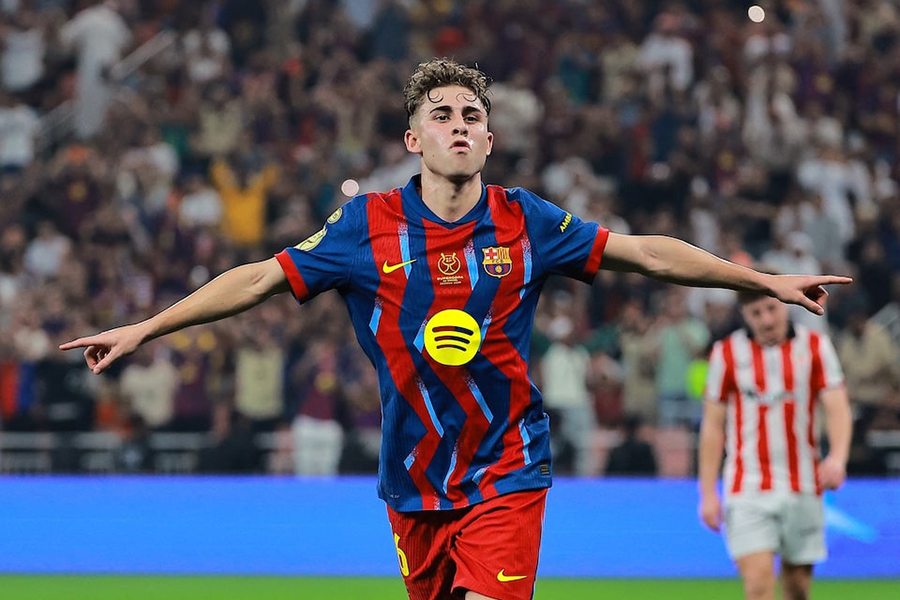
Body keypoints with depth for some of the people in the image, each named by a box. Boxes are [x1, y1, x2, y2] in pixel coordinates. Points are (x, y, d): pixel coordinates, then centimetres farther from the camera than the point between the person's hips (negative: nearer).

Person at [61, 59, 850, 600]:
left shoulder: (524, 221, -3)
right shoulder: (369, 227, -4)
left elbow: (647, 252, 3)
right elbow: (260, 279, 1)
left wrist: (767, 281, 3)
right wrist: (143, 329, 0)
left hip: (506, 473, -1)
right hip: (414, 480, 1)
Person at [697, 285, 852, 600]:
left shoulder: (815, 347, 2)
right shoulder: (727, 353, 1)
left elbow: (838, 409, -5)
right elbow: (713, 426, 5)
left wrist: (837, 458, -25)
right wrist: (708, 493, 0)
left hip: (803, 489, 2)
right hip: (748, 490, -2)